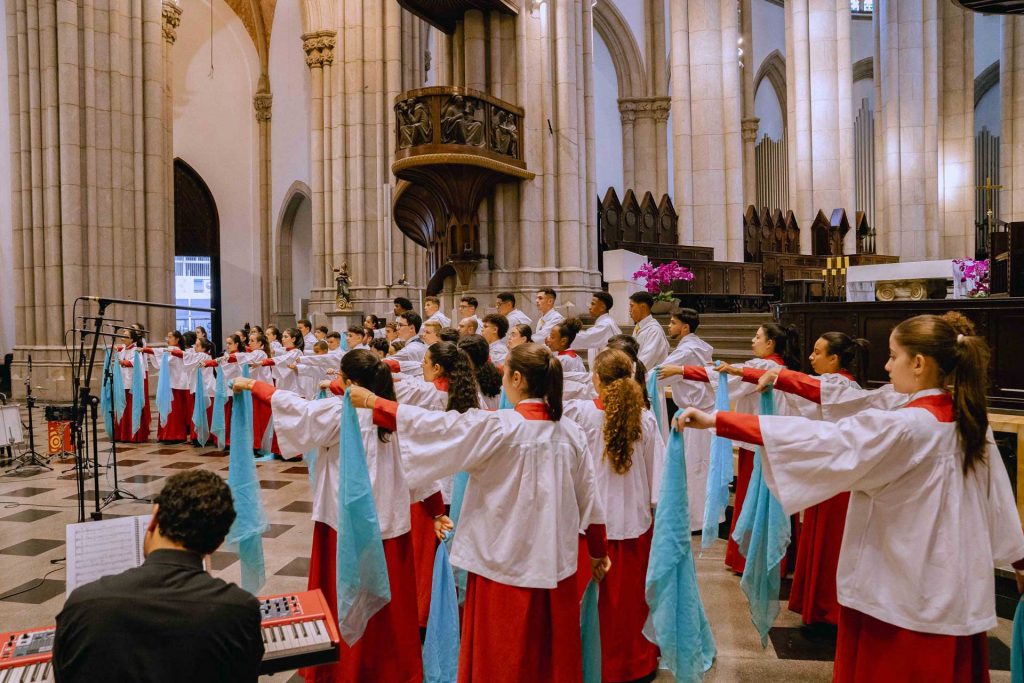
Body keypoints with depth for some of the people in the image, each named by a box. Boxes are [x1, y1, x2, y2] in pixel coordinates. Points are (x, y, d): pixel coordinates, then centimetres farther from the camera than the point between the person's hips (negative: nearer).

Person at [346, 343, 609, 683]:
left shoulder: (497, 427, -18)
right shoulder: (572, 431, -2)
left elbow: (433, 426, -14)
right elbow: (588, 498, 5)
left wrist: (372, 401, -3)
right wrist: (598, 550, 19)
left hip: (507, 561, -5)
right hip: (557, 561, 5)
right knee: (556, 653, 19)